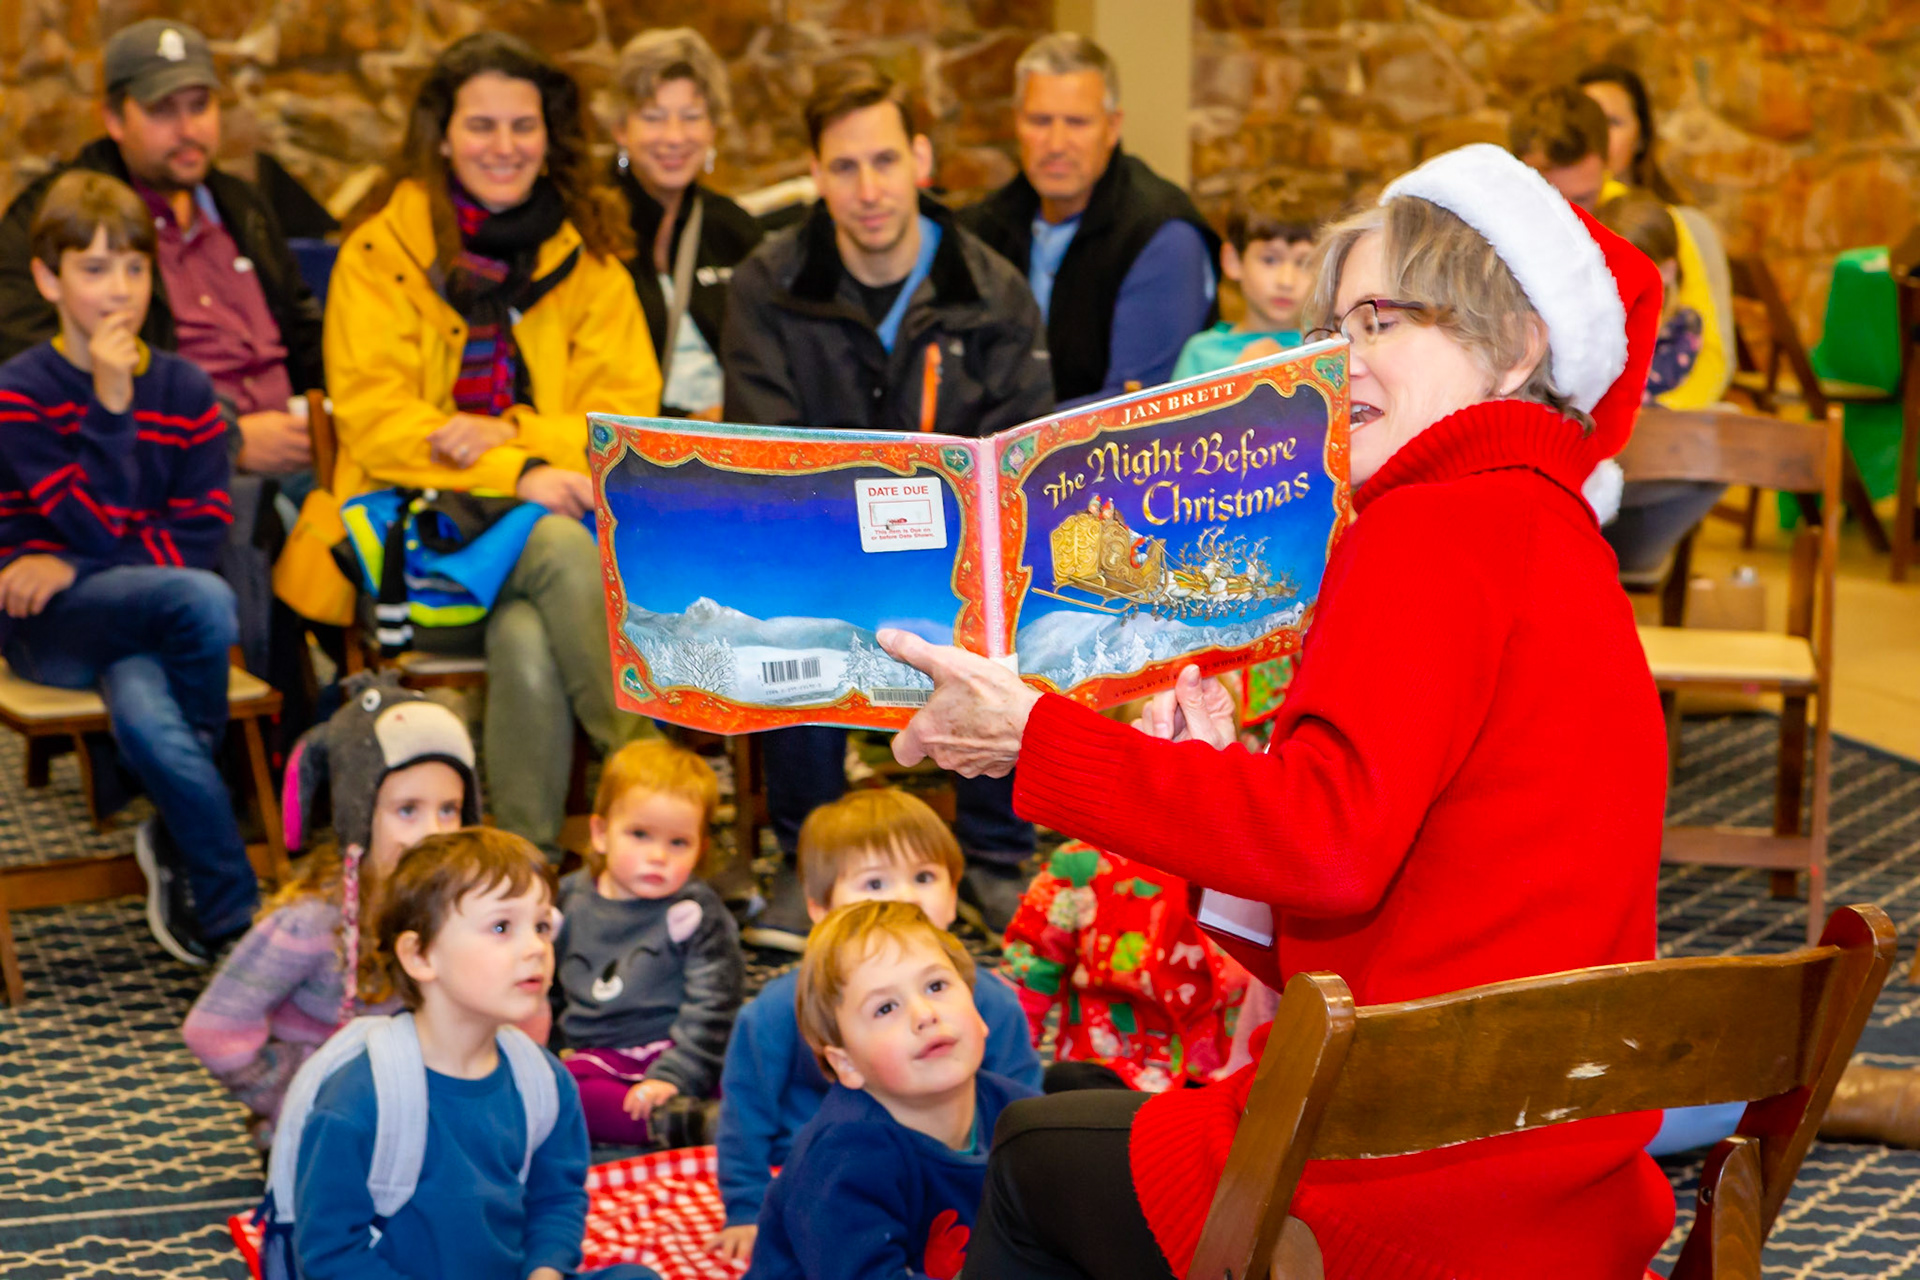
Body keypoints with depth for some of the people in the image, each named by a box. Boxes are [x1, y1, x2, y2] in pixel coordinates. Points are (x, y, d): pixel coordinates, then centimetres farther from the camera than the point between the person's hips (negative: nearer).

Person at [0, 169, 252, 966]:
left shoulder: (183, 389, 6)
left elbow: (205, 532, 0)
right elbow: (99, 529, -15)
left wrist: (75, 568, -10)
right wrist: (111, 404, -22)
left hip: (146, 615, 3)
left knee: (144, 715, -35)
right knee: (202, 601, -32)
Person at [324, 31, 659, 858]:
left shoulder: (586, 256, 12)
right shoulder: (381, 250, 3)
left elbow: (629, 414, 6)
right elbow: (373, 418, -6)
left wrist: (511, 436, -14)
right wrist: (517, 477, -20)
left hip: (558, 517, 2)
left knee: (528, 648, -32)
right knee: (561, 548, -33)